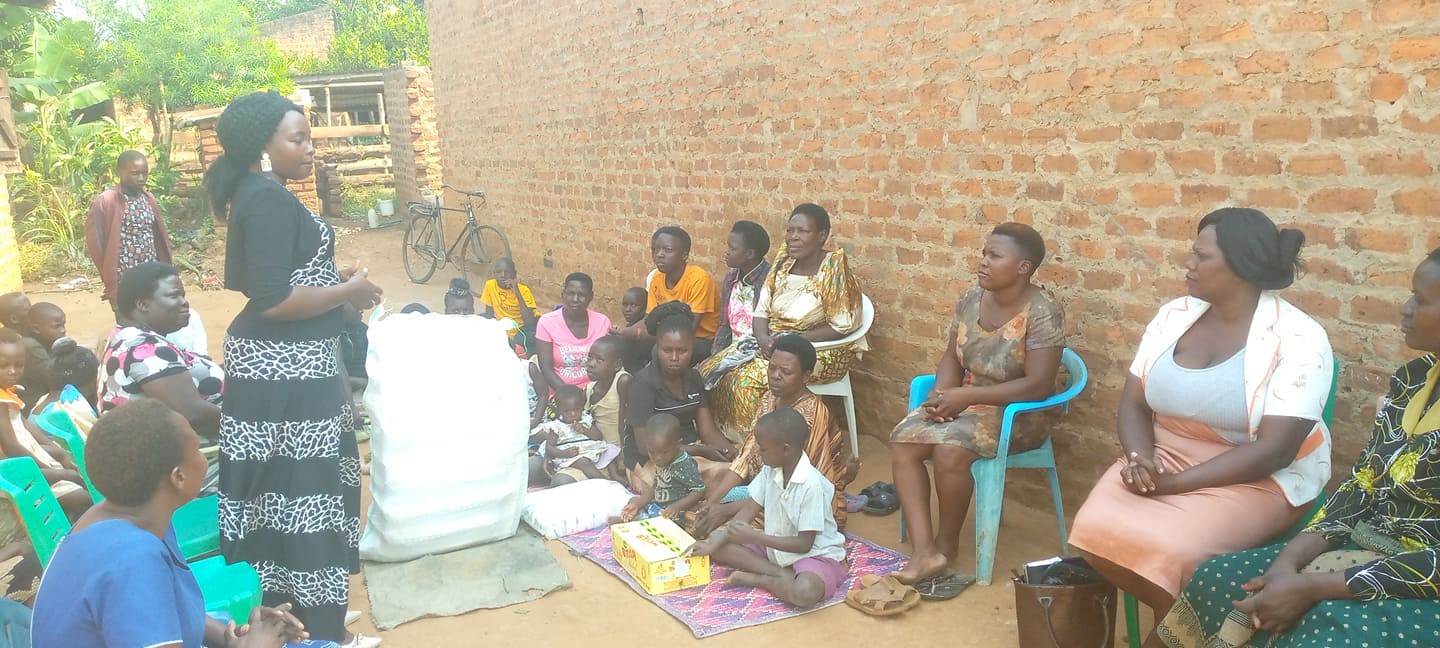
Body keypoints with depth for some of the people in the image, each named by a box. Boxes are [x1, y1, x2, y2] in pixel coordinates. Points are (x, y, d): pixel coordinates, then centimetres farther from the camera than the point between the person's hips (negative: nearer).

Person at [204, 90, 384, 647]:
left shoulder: (261, 194, 13)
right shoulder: (268, 198, -19)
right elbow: (272, 299, -25)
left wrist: (331, 276, 13)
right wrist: (348, 292, -14)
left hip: (280, 364, 10)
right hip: (286, 372, -10)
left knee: (288, 492, 17)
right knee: (304, 492, -2)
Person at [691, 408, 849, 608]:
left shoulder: (812, 485, -26)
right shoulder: (770, 471, -5)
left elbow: (804, 544, -23)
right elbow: (748, 511, -2)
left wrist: (755, 537, -24)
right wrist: (715, 542, -14)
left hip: (816, 554, -7)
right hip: (775, 548, 7)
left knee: (805, 591, -40)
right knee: (719, 542, -6)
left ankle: (756, 578, -10)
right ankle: (784, 575, -15)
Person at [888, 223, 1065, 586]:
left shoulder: (1042, 312, -19)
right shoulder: (971, 299, 1)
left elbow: (1037, 386, -24)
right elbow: (952, 357, 9)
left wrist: (966, 396, -25)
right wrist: (942, 395, -13)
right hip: (966, 402, 7)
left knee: (949, 448, -31)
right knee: (903, 440, -17)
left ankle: (947, 543, -6)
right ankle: (925, 550, -21)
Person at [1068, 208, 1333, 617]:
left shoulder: (1297, 338, -13)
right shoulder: (1173, 316, 4)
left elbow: (1274, 449, -20)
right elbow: (1133, 404, 4)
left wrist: (1173, 483, -23)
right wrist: (1140, 459, -18)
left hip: (1258, 479, -5)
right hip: (1163, 458, 5)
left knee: (1172, 549, -32)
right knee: (1097, 529, -22)